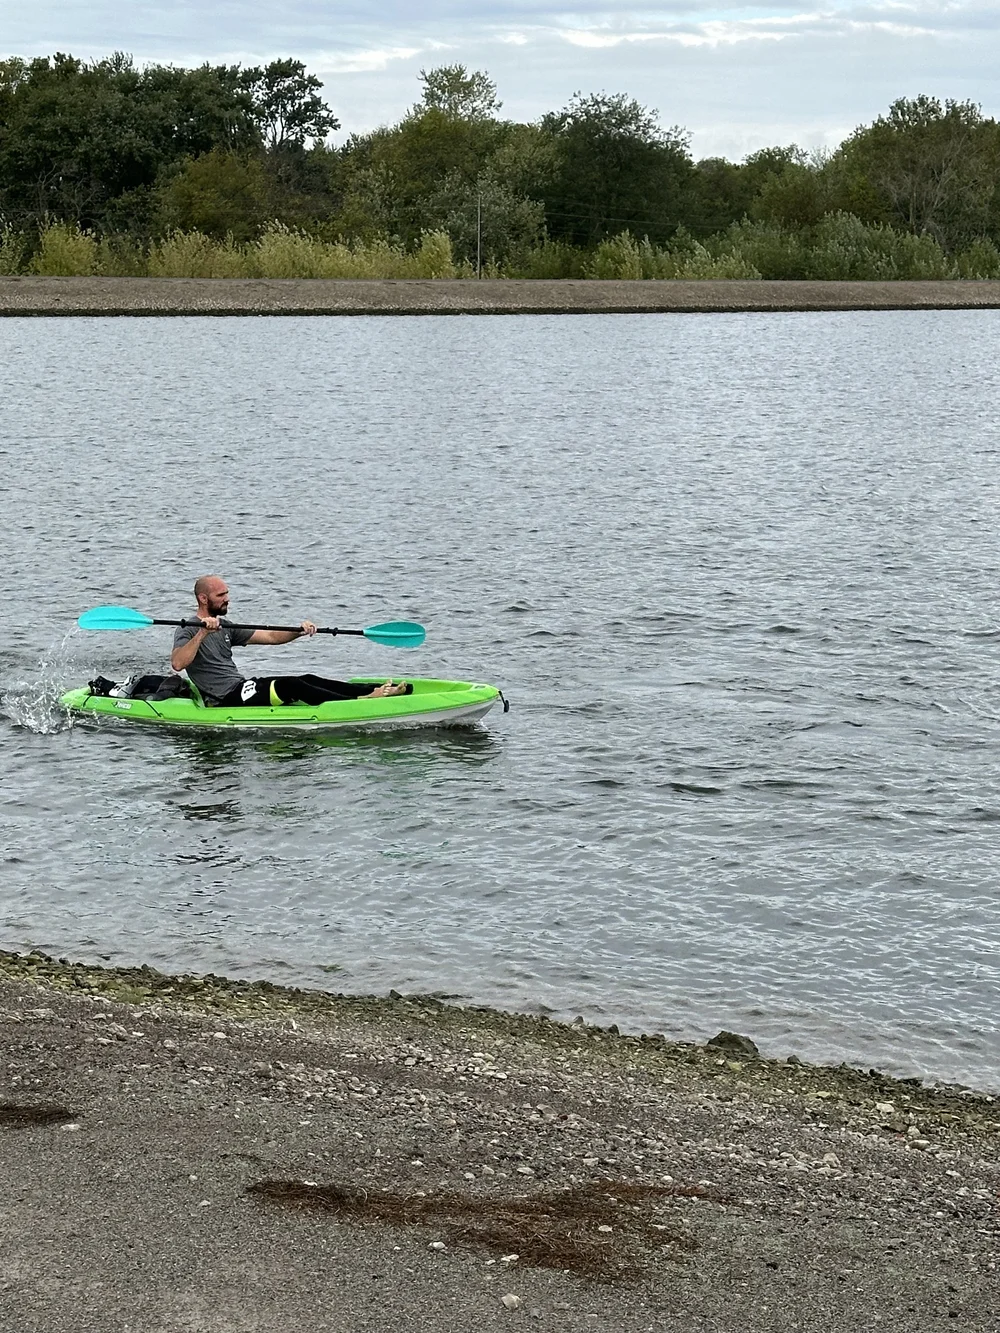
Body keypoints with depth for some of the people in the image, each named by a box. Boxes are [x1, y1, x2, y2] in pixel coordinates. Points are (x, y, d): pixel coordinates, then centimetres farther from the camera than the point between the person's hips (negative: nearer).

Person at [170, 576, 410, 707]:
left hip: (242, 687, 8)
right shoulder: (187, 631, -6)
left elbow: (270, 636, 16)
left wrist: (299, 631, 0)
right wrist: (202, 633, -34)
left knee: (307, 680, -8)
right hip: (225, 701, -8)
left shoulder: (223, 627, 18)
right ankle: (359, 703, -29)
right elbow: (177, 664, -27)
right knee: (290, 686, -25)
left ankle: (376, 691, -16)